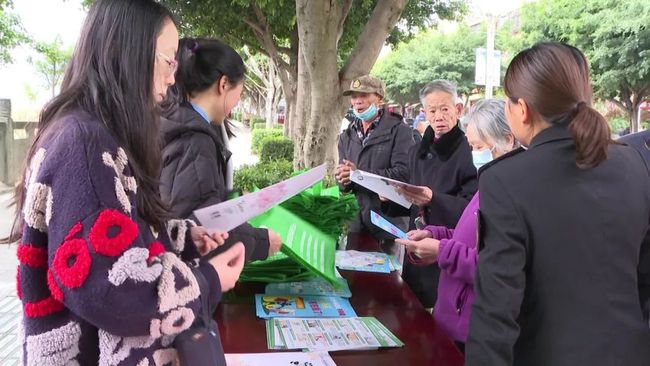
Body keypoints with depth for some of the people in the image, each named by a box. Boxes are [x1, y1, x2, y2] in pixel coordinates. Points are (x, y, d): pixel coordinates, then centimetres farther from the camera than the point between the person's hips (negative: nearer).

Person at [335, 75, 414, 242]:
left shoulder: (398, 130, -5)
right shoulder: (346, 136, 14)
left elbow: (404, 173, -18)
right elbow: (344, 183, 14)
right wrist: (343, 180, -11)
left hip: (389, 220, -5)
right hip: (355, 220, 5)